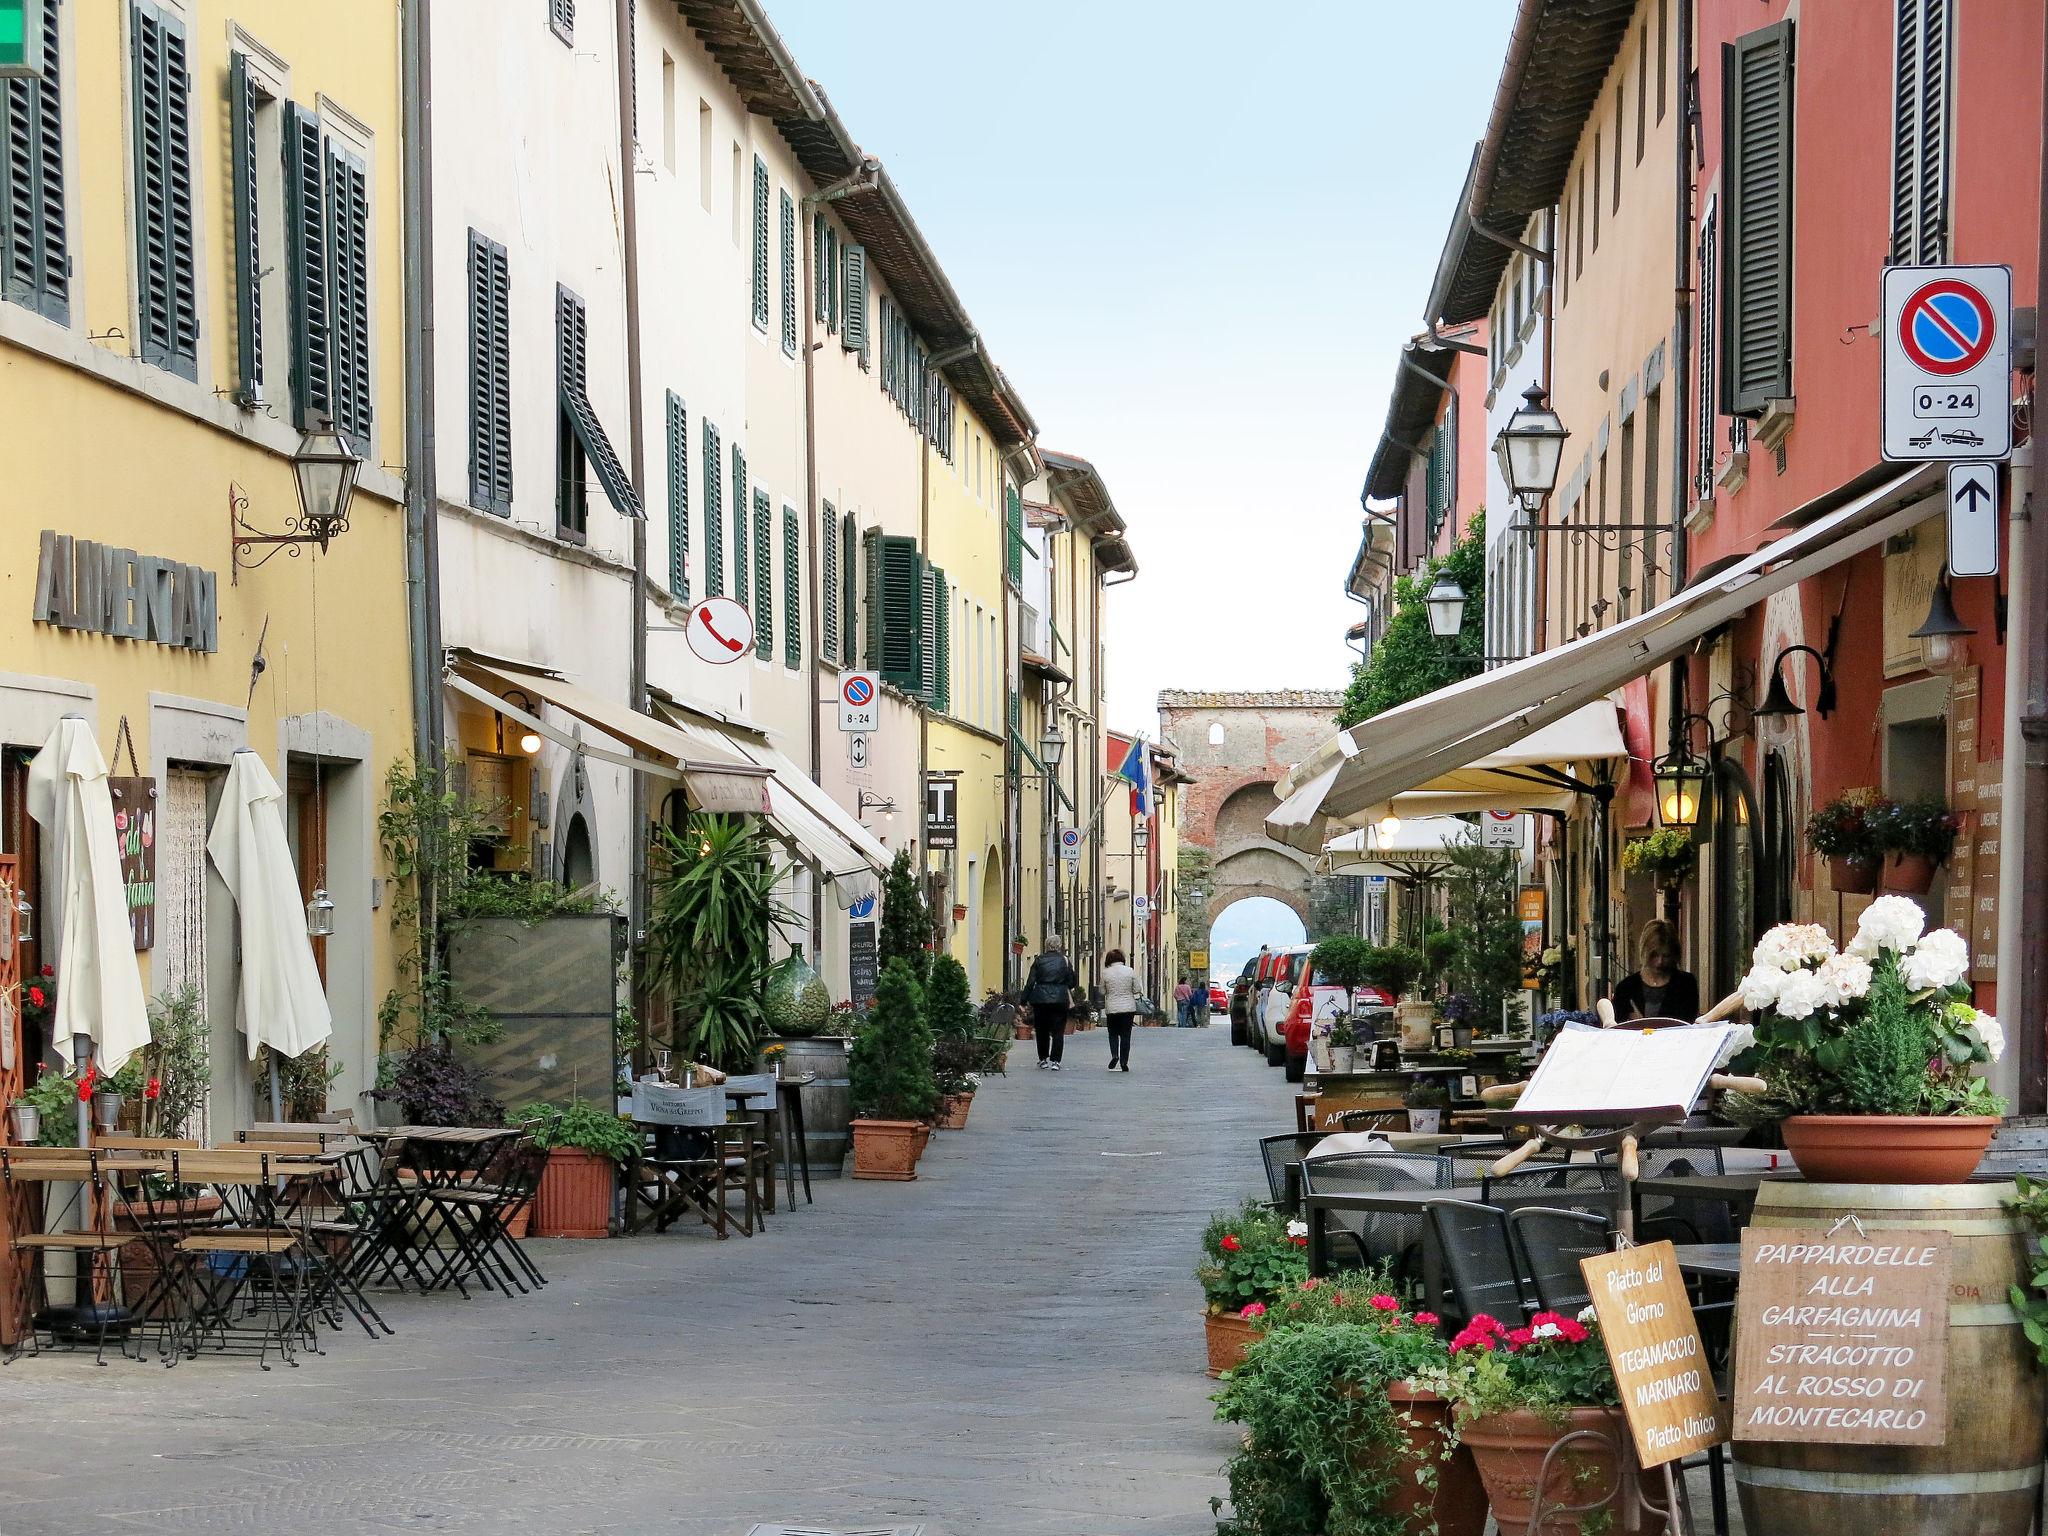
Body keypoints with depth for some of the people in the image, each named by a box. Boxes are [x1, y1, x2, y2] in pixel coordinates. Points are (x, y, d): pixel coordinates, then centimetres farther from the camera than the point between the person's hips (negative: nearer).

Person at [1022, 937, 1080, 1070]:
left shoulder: (1039, 961, 2)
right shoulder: (1064, 961, 1)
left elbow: (1030, 982, 0)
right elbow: (1072, 982, 5)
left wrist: (1025, 1000, 5)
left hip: (1040, 999, 1)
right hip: (1060, 999, -1)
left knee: (1042, 1030, 13)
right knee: (1058, 1031, 2)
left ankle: (1043, 1060, 17)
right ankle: (1055, 1060, -4)